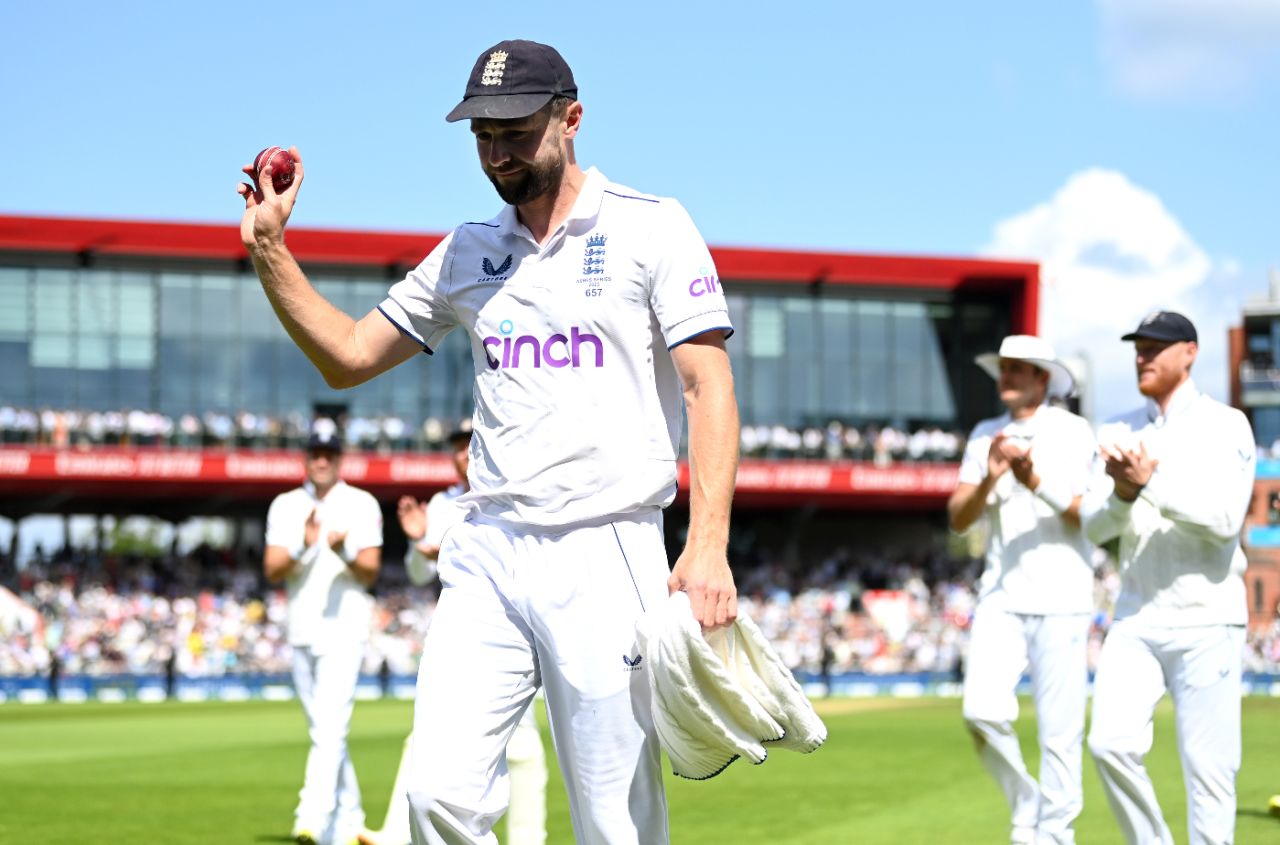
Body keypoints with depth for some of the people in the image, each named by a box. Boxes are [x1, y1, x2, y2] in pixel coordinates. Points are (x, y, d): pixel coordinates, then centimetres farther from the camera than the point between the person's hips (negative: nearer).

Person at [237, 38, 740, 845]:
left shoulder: (650, 228, 0)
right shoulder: (467, 253, 15)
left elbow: (710, 386, -7)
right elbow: (348, 355, 21)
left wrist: (709, 545, -18)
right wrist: (269, 250, 7)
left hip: (607, 558, -4)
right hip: (486, 557, 4)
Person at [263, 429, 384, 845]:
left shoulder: (362, 504, 2)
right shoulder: (286, 506, 10)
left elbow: (370, 570, -4)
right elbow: (272, 570, 1)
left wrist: (344, 551, -25)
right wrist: (303, 546, -17)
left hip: (345, 626, -5)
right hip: (301, 630, 5)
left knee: (331, 727, -17)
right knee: (323, 731, 10)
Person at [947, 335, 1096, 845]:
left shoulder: (1073, 433, -1)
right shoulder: (986, 435, 11)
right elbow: (958, 518, 6)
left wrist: (1037, 482, -22)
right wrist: (989, 481, -12)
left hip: (1061, 600, -3)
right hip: (999, 597, 3)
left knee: (1060, 728, -3)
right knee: (983, 710, -12)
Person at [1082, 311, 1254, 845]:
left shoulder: (1225, 426, -2)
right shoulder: (1118, 434, 12)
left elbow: (1224, 519, -15)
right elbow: (1095, 527, 5)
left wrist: (1151, 483, -22)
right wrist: (1123, 492, -16)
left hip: (1206, 622, -4)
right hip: (1135, 620, 4)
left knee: (1207, 763, -4)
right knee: (1110, 742, -10)